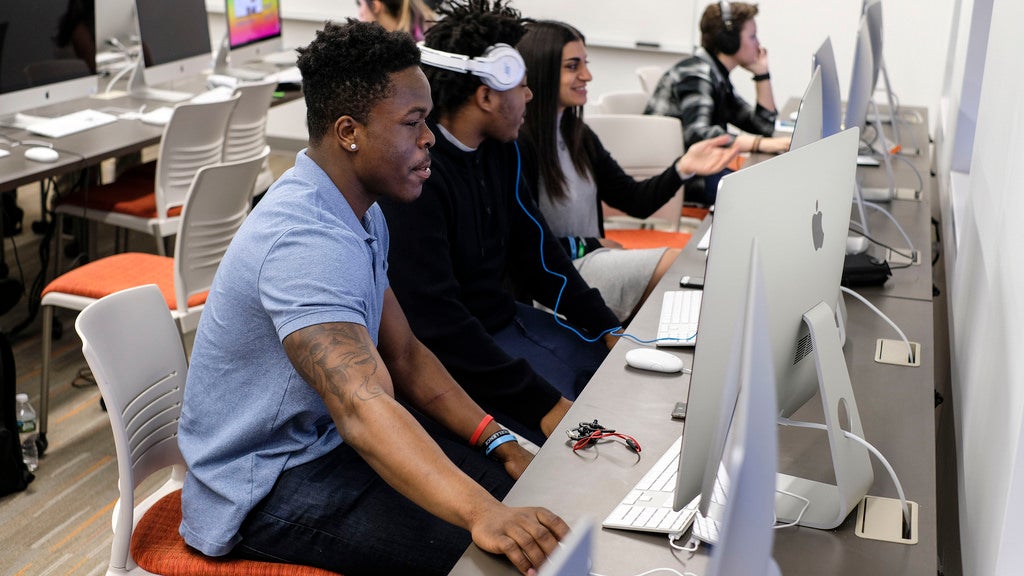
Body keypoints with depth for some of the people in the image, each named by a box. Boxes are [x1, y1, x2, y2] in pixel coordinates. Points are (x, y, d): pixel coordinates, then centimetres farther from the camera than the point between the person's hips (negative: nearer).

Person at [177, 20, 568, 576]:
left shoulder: (363, 214, 3)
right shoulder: (303, 240, -30)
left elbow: (404, 355, 7)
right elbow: (361, 405, -42)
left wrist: (499, 444, -3)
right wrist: (481, 514, -54)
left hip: (326, 438, 9)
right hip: (265, 488, -9)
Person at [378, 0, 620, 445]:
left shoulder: (499, 150, 3)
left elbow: (534, 250, 12)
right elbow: (435, 320, -27)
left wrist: (609, 328, 4)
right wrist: (542, 404, -27)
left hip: (506, 318, 9)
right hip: (453, 355, -9)